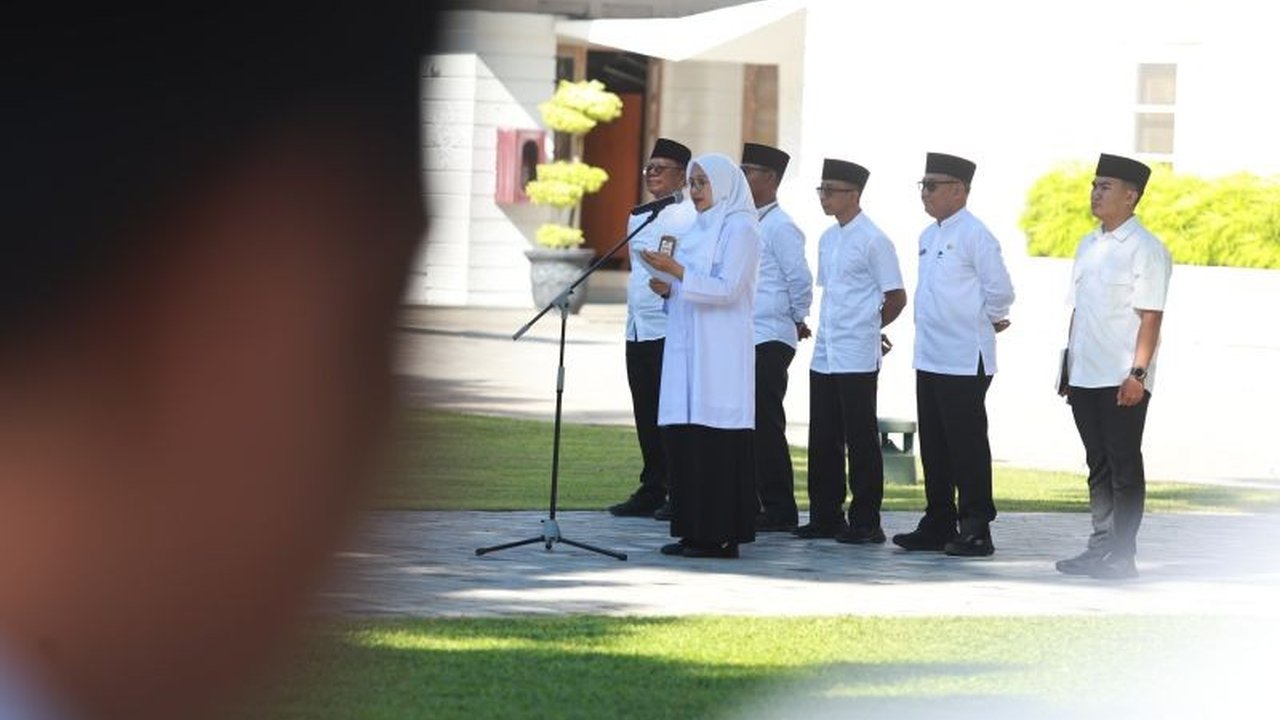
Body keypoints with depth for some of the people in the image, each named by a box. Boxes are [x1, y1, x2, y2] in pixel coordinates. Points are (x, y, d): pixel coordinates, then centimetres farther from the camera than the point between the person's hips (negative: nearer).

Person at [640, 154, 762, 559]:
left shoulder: (739, 229, -6)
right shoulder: (700, 228, 20)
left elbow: (728, 289, -16)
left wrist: (677, 272, -21)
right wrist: (668, 289, 5)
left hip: (720, 353, -9)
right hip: (688, 348, 9)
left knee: (715, 441, -9)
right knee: (683, 436, 4)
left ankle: (721, 536, -8)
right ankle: (693, 531, 7)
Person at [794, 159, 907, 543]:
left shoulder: (873, 241, -10)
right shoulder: (827, 239, 13)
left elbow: (896, 298, -7)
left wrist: (866, 328, 5)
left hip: (857, 357, -7)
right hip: (824, 354, 7)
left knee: (861, 439, -2)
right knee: (823, 439, 9)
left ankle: (866, 521, 3)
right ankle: (825, 516, 16)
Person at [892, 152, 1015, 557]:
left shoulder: (975, 236, -13)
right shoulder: (929, 236, 14)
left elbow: (1000, 292, -13)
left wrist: (987, 322, 2)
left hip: (964, 361, -9)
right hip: (929, 357, 9)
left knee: (967, 447, -4)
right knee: (934, 447, 13)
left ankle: (975, 531, 1)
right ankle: (938, 526, 21)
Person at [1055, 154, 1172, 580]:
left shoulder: (1145, 250, -9)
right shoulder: (1088, 247, 15)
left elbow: (1150, 318, -13)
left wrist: (1137, 373, -19)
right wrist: (1068, 369, 16)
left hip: (1123, 382, -7)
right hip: (1085, 378, 7)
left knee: (1124, 468, -3)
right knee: (1098, 466, 12)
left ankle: (1121, 556, 1)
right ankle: (1100, 549, 18)